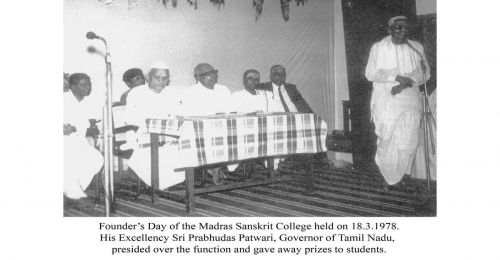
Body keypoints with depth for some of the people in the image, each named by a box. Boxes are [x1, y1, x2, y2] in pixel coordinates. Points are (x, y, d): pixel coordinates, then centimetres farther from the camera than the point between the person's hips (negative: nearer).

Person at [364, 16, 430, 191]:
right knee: (387, 142, -1)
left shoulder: (417, 48, 6)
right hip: (386, 103, -2)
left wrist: (406, 83, -15)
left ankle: (403, 175, 20)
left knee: (408, 142, 1)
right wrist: (396, 76, -17)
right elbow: (370, 73, -5)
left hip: (410, 102, 2)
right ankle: (388, 177, 16)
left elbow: (425, 73, 3)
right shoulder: (378, 48, 0)